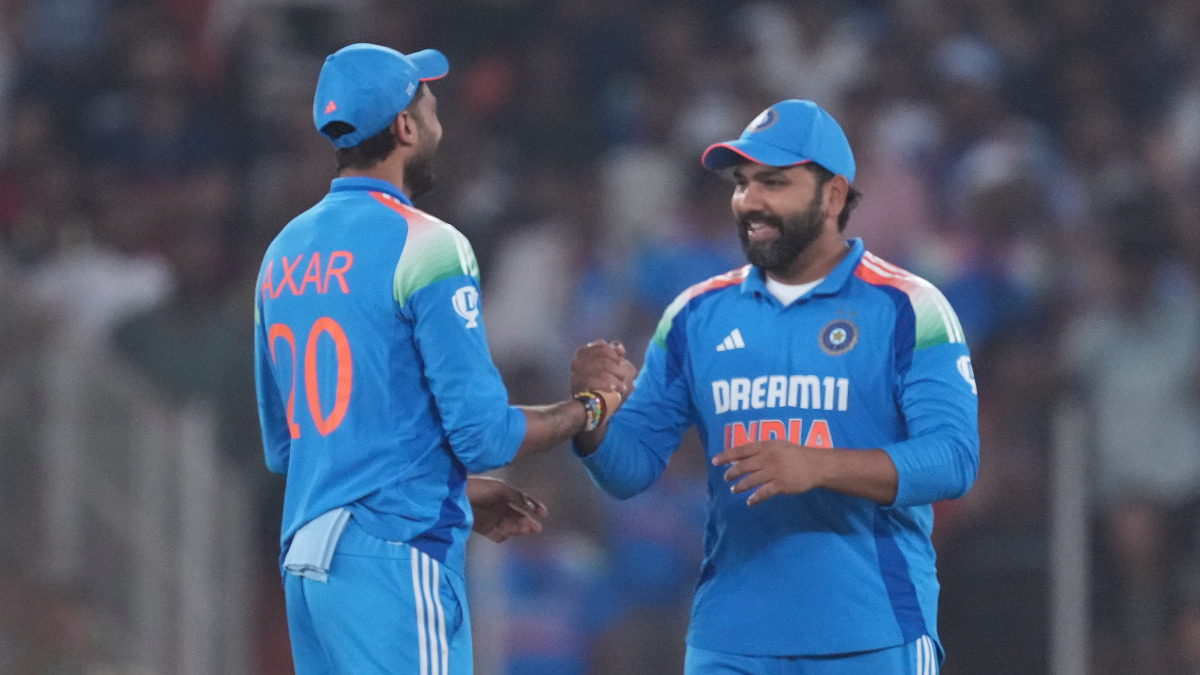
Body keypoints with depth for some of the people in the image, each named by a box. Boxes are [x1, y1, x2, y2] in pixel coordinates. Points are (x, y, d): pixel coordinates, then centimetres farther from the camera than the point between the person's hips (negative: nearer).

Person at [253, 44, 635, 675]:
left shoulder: (284, 252, 14)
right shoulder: (427, 248, -10)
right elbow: (483, 434, -14)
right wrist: (592, 406, 4)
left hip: (305, 563, 8)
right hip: (394, 560, -8)